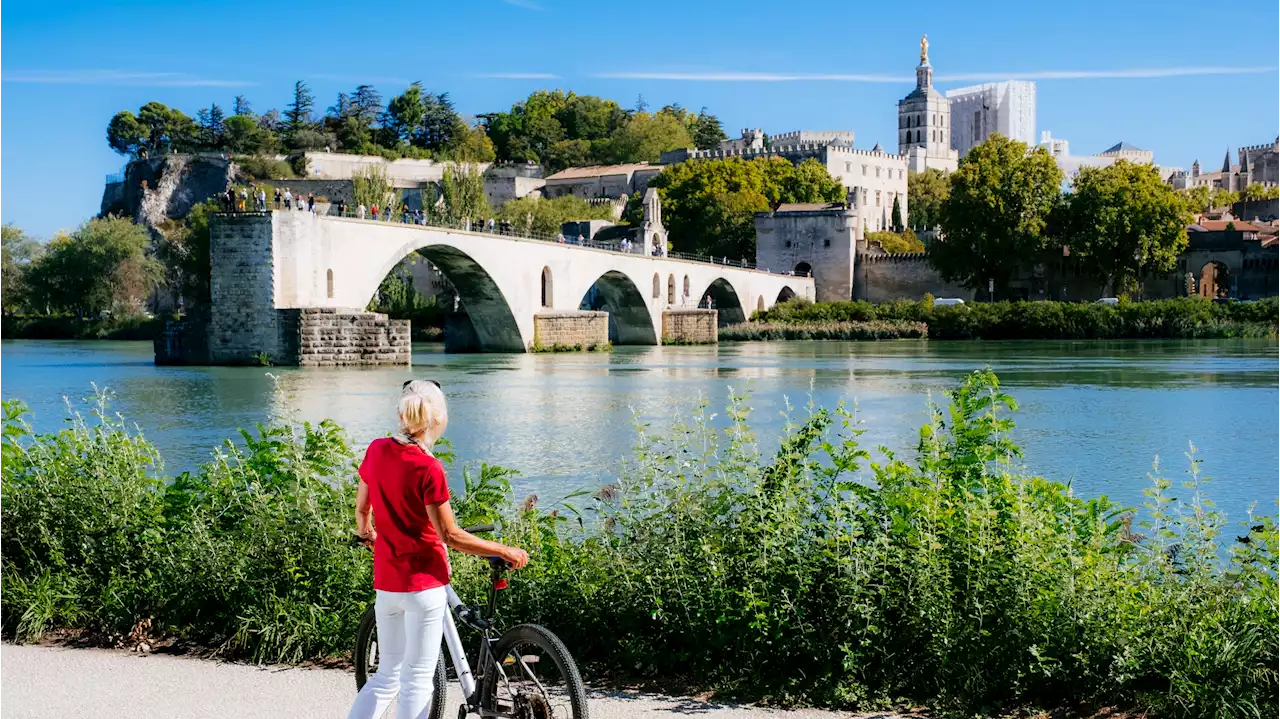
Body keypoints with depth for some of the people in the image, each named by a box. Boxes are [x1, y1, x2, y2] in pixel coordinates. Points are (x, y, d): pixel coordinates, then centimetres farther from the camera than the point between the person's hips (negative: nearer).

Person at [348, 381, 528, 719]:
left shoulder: (377, 450, 0)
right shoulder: (428, 468, -19)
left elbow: (361, 506, 14)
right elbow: (450, 535, -17)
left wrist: (365, 530, 36)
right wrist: (505, 551, -9)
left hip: (385, 584, 6)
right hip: (424, 583, -6)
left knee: (387, 675, 18)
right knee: (417, 682, 2)